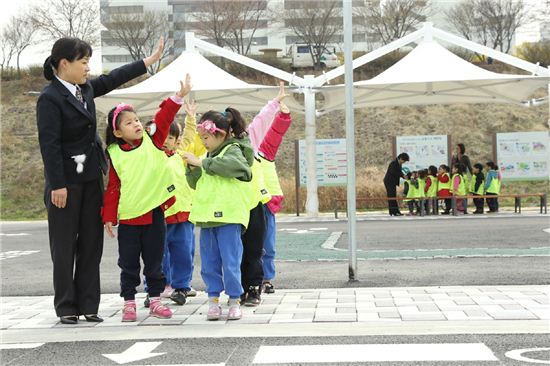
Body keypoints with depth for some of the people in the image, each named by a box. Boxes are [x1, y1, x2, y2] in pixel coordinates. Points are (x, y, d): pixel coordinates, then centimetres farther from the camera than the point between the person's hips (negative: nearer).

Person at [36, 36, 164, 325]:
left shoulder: (85, 89, 8)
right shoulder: (50, 98, -15)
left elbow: (112, 79, 24)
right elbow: (49, 144, -18)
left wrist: (150, 61, 28)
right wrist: (57, 185, -21)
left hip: (91, 179, 8)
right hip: (66, 182, -8)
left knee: (91, 244, 8)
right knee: (64, 247, 2)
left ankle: (88, 305, 15)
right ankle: (66, 307, 11)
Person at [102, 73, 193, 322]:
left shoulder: (152, 141, 1)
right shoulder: (114, 154, -2)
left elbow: (164, 117, -10)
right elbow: (113, 187, 0)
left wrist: (179, 96, -21)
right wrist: (109, 217, -2)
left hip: (155, 213, 1)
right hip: (128, 217, -1)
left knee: (154, 262, 11)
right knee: (128, 264, 8)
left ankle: (155, 300, 22)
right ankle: (129, 303, 18)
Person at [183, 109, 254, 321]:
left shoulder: (233, 150, -3)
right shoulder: (211, 155, 19)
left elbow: (231, 165, -27)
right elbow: (196, 184, 24)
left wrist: (201, 162, -19)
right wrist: (192, 168, 4)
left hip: (229, 216, -7)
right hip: (208, 217, 7)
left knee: (230, 262, -5)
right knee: (209, 263, 8)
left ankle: (234, 300, 5)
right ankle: (213, 298, 16)